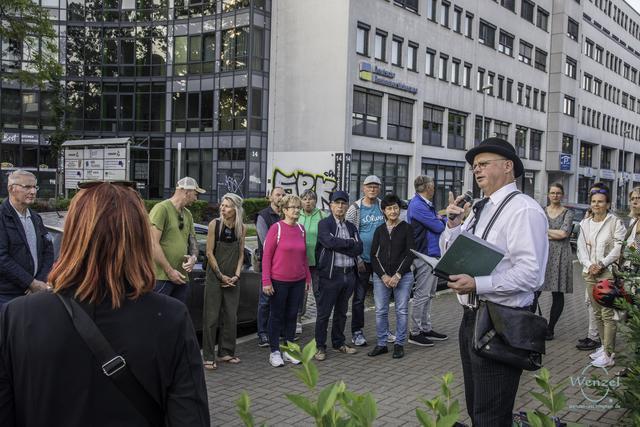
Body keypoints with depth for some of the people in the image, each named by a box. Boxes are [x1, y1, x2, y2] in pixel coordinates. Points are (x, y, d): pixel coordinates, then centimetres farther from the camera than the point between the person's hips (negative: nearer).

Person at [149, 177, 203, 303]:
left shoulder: (187, 214, 16)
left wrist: (193, 257, -2)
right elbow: (153, 244, -15)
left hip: (181, 277, 8)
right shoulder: (161, 209, -10)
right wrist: (170, 271, -15)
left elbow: (193, 240, 22)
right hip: (161, 277, -8)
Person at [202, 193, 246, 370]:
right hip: (214, 277, -3)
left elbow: (241, 254, 7)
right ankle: (208, 357, 5)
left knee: (231, 317, 8)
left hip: (232, 279, 3)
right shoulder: (214, 224, -7)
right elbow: (209, 253, -7)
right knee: (211, 317, -2)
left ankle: (226, 352, 21)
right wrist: (221, 276, -9)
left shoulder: (241, 228, 2)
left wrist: (236, 275, -4)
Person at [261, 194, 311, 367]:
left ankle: (289, 350, 25)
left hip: (298, 281, 5)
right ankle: (275, 352, 16)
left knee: (292, 315, 12)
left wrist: (308, 277, 13)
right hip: (279, 281, -5)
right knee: (277, 316, 6)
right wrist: (266, 281, -13)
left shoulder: (301, 229, 7)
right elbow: (266, 256, -10)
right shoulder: (276, 228, -9)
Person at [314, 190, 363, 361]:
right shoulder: (324, 224, -3)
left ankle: (339, 343, 27)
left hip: (349, 274, 6)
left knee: (341, 312, 16)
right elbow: (330, 241, -22)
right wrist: (350, 243, -9)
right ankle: (320, 347, 10)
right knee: (324, 312, 0)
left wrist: (339, 246, -11)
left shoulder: (351, 227, 14)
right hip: (330, 274, -6)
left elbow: (359, 249, 0)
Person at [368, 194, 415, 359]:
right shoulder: (379, 230, 9)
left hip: (403, 276, -2)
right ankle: (381, 344, 13)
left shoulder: (406, 228, 1)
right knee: (380, 311, 3)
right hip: (381, 276, 2)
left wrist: (398, 275, -10)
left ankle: (399, 344, 13)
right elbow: (373, 255, 7)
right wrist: (383, 276, -5)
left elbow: (410, 254, -4)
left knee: (401, 311, 3)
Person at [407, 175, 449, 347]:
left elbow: (438, 221, 15)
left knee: (428, 295, 15)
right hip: (424, 255, -10)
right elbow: (439, 227, -16)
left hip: (433, 254, 10)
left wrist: (440, 219, -6)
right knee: (421, 295, -4)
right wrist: (443, 220, 4)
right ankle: (415, 332, 4)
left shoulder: (427, 204, 16)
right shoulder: (418, 206, -17)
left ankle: (426, 329, 24)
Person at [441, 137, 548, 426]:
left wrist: (477, 284, -28)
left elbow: (530, 273, -23)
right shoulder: (480, 209, 13)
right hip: (472, 318, 9)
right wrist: (453, 225, -1)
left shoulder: (523, 210, -15)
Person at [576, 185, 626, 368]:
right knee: (597, 313, 12)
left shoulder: (615, 222, -5)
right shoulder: (585, 223, 12)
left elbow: (619, 248, -10)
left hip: (608, 273, -6)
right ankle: (605, 345, 25)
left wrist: (602, 264, -15)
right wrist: (588, 265, -7)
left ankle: (609, 355, -3)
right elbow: (581, 247, 8)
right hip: (590, 273, 6)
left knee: (608, 315, -7)